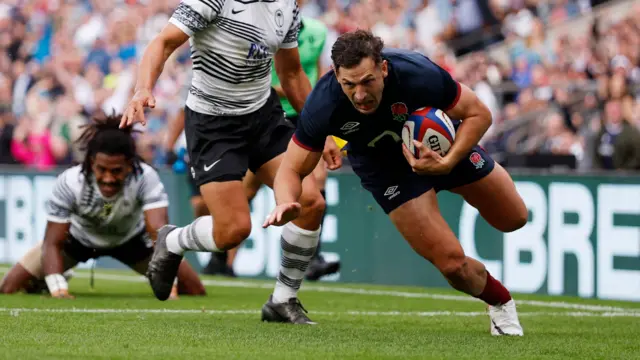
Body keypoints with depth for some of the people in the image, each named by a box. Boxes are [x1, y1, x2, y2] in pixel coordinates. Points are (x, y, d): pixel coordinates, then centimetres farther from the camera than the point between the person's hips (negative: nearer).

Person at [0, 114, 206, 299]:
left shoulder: (146, 178, -37)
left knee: (195, 291, -9)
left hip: (132, 238, 0)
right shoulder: (69, 183, -35)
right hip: (77, 238, 0)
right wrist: (58, 288, -48)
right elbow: (53, 244, -32)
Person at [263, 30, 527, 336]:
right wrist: (286, 204, -46)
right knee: (452, 263, -10)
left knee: (513, 219, 15)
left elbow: (479, 114, -23)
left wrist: (447, 163, -36)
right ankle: (501, 303, 23)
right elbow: (292, 170, -24)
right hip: (385, 169, -1)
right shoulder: (323, 106, -35)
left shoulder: (419, 74, -38)